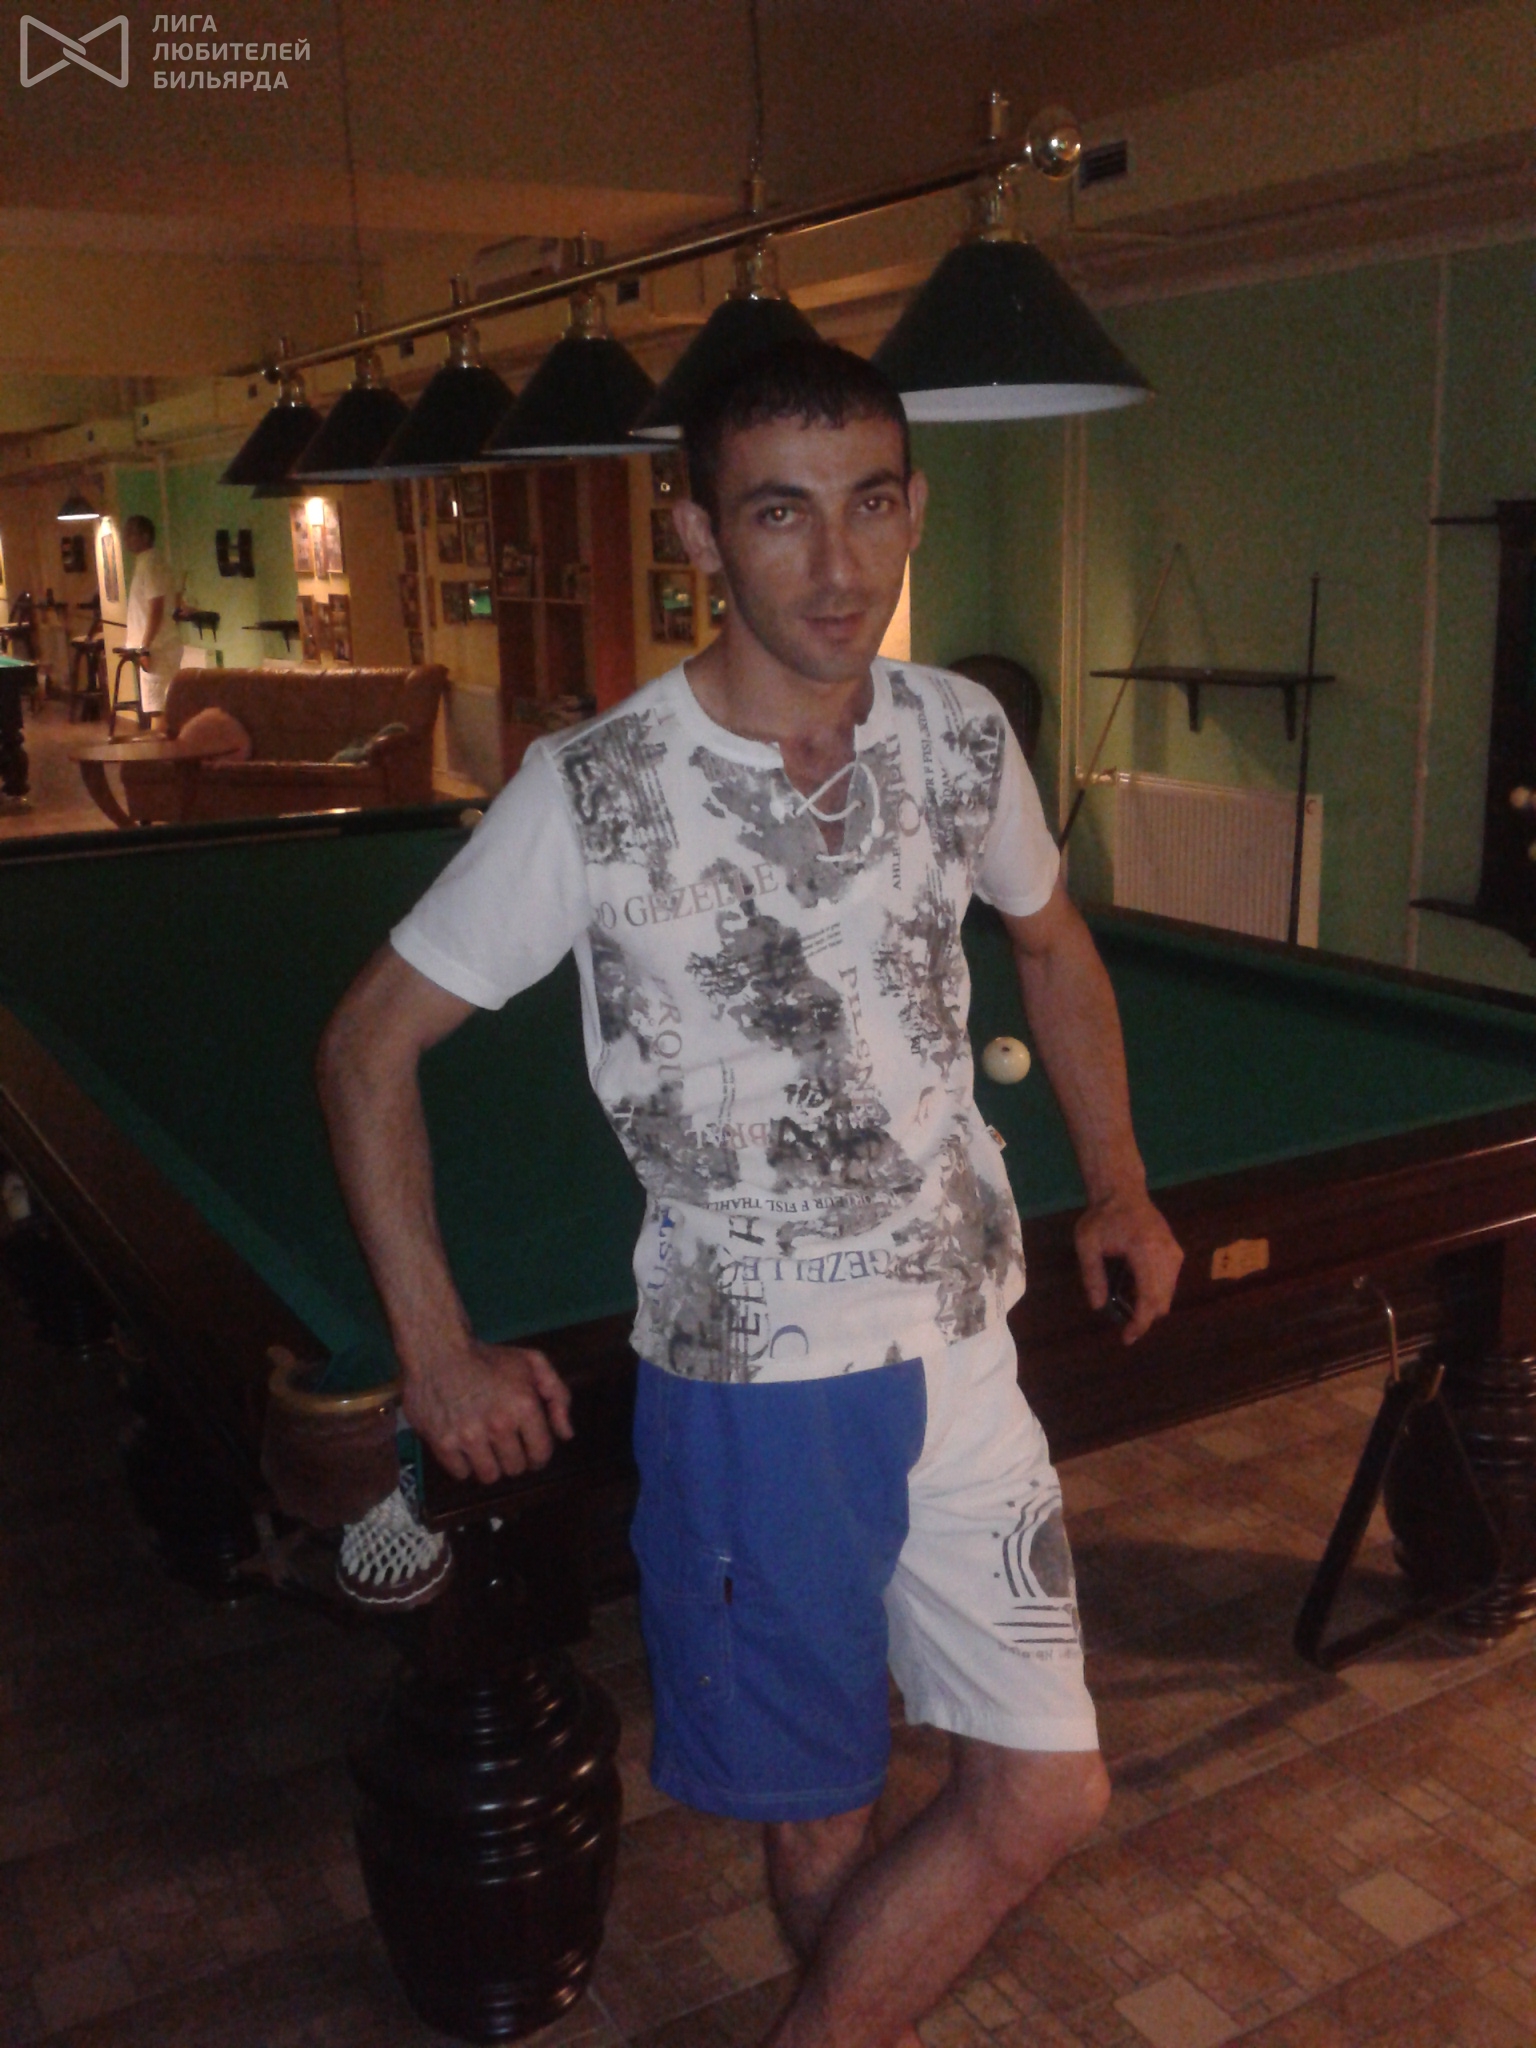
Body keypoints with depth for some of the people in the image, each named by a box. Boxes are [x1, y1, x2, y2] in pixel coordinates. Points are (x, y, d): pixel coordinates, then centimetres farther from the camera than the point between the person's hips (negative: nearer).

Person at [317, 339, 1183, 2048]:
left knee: (1048, 1795, 7)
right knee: (820, 1810, 12)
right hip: (747, 1387, -4)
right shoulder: (593, 790, -15)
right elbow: (368, 1045, -6)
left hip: (964, 1348, 4)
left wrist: (1119, 1188, 12)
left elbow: (1053, 945, 17)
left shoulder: (962, 736, -3)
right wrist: (437, 1350, -8)